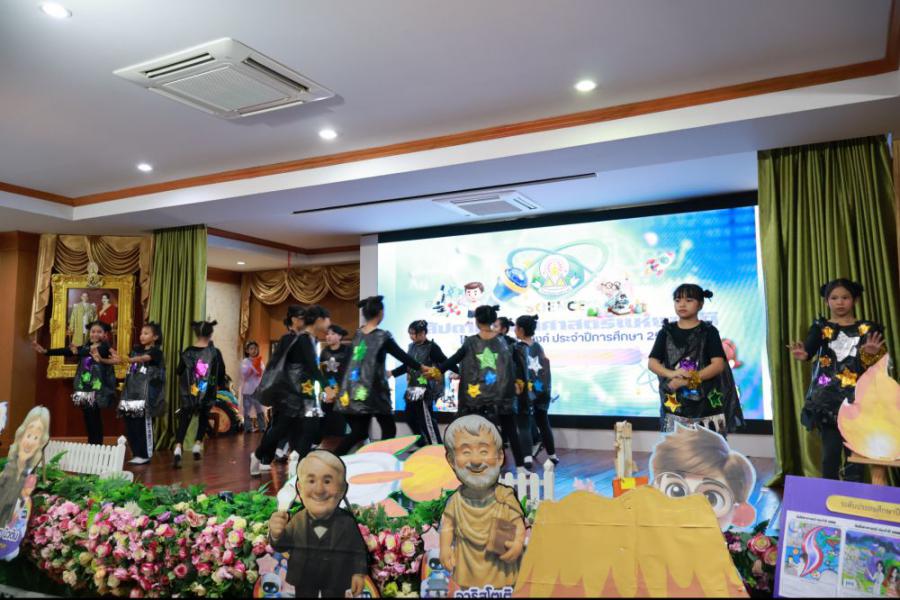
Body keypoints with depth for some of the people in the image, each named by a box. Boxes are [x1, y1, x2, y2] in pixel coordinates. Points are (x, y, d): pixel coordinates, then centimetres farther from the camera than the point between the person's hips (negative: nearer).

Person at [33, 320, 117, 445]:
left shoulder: (105, 348, -4)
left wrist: (78, 352, -38)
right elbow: (67, 351, 5)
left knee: (94, 418, -10)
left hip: (97, 388, -6)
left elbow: (96, 352, -24)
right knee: (88, 418, 9)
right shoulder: (85, 347, 13)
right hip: (84, 387, 6)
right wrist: (45, 351, -5)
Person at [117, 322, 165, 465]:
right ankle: (137, 454, 18)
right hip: (132, 392, 7)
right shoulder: (136, 350, 17)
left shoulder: (156, 351, -4)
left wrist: (130, 360, -42)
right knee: (130, 425, 7)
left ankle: (145, 455, 5)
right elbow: (127, 359, 5)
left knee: (144, 424, -5)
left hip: (146, 394, -7)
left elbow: (143, 358, -23)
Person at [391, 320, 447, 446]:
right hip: (413, 388, 8)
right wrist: (392, 373, 15)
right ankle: (423, 444, 26)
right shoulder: (412, 346, 11)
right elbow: (407, 365, 20)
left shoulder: (432, 347, -10)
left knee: (426, 418, -6)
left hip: (426, 388, -8)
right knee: (410, 417, 12)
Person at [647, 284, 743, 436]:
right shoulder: (666, 332, 8)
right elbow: (652, 363, 2)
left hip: (706, 406, -1)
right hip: (675, 407, 2)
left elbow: (719, 364, -8)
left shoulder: (709, 331, 2)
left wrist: (688, 380, -18)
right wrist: (672, 374, -19)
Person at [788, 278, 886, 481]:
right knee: (830, 451, 0)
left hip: (856, 399, 1)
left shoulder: (867, 329, 6)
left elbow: (876, 365, -5)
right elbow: (810, 349, -15)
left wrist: (871, 353, -29)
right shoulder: (820, 327, 4)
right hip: (828, 398, 0)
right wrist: (803, 354, -39)